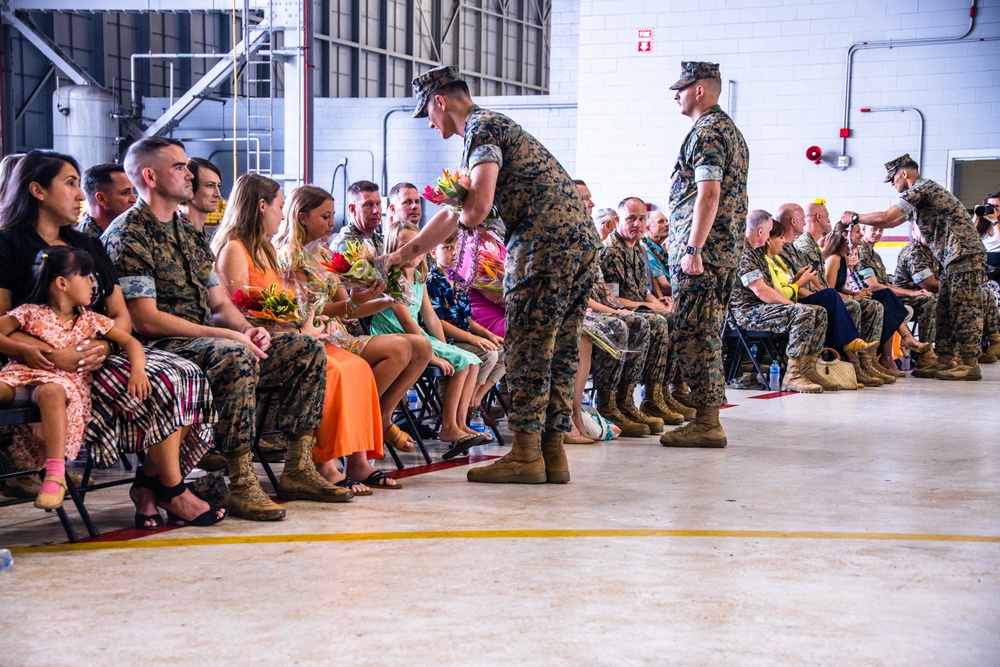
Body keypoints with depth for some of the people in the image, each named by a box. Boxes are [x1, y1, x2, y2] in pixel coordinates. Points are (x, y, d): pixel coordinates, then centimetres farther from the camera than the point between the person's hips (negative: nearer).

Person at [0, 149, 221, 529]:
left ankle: (148, 484, -16)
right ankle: (173, 492, -15)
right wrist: (53, 354, -22)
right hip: (53, 367, -7)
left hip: (99, 353, 7)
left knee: (188, 375, -19)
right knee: (160, 382, -27)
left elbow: (122, 316, 16)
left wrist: (104, 346, -8)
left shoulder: (88, 247, 23)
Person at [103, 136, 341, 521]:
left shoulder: (190, 233, 20)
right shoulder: (127, 236, -8)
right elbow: (146, 320, -17)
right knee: (237, 356, -37)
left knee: (307, 349, -2)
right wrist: (228, 335, -19)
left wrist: (247, 329, -4)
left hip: (210, 341, 9)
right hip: (160, 349, -9)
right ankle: (241, 485, -32)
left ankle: (297, 471, -3)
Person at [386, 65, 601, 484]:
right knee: (559, 352, 10)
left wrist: (463, 216, 6)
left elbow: (478, 208, -18)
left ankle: (526, 453, -2)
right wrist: (402, 255, 34)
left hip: (545, 246, -10)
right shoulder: (491, 126, 28)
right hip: (582, 243, 10)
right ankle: (552, 451, 13)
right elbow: (455, 214, 32)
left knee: (527, 351, -4)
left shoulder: (481, 128, -4)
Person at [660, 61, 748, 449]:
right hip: (726, 250, 11)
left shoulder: (706, 133, -11)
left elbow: (708, 195, -21)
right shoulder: (730, 130, 22)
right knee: (706, 336, 13)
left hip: (701, 252, -11)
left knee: (693, 336, -8)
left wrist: (692, 250, -22)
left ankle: (706, 424, -7)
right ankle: (708, 419, 16)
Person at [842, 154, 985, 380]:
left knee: (964, 310, -9)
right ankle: (944, 359, 13)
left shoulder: (921, 189, -11)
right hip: (953, 259, 11)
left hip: (964, 254, -11)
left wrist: (855, 218, -2)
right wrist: (858, 219, 22)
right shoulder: (919, 195, 21)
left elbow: (885, 218, -16)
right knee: (944, 310, 10)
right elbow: (892, 223, 28)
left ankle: (969, 363, -8)